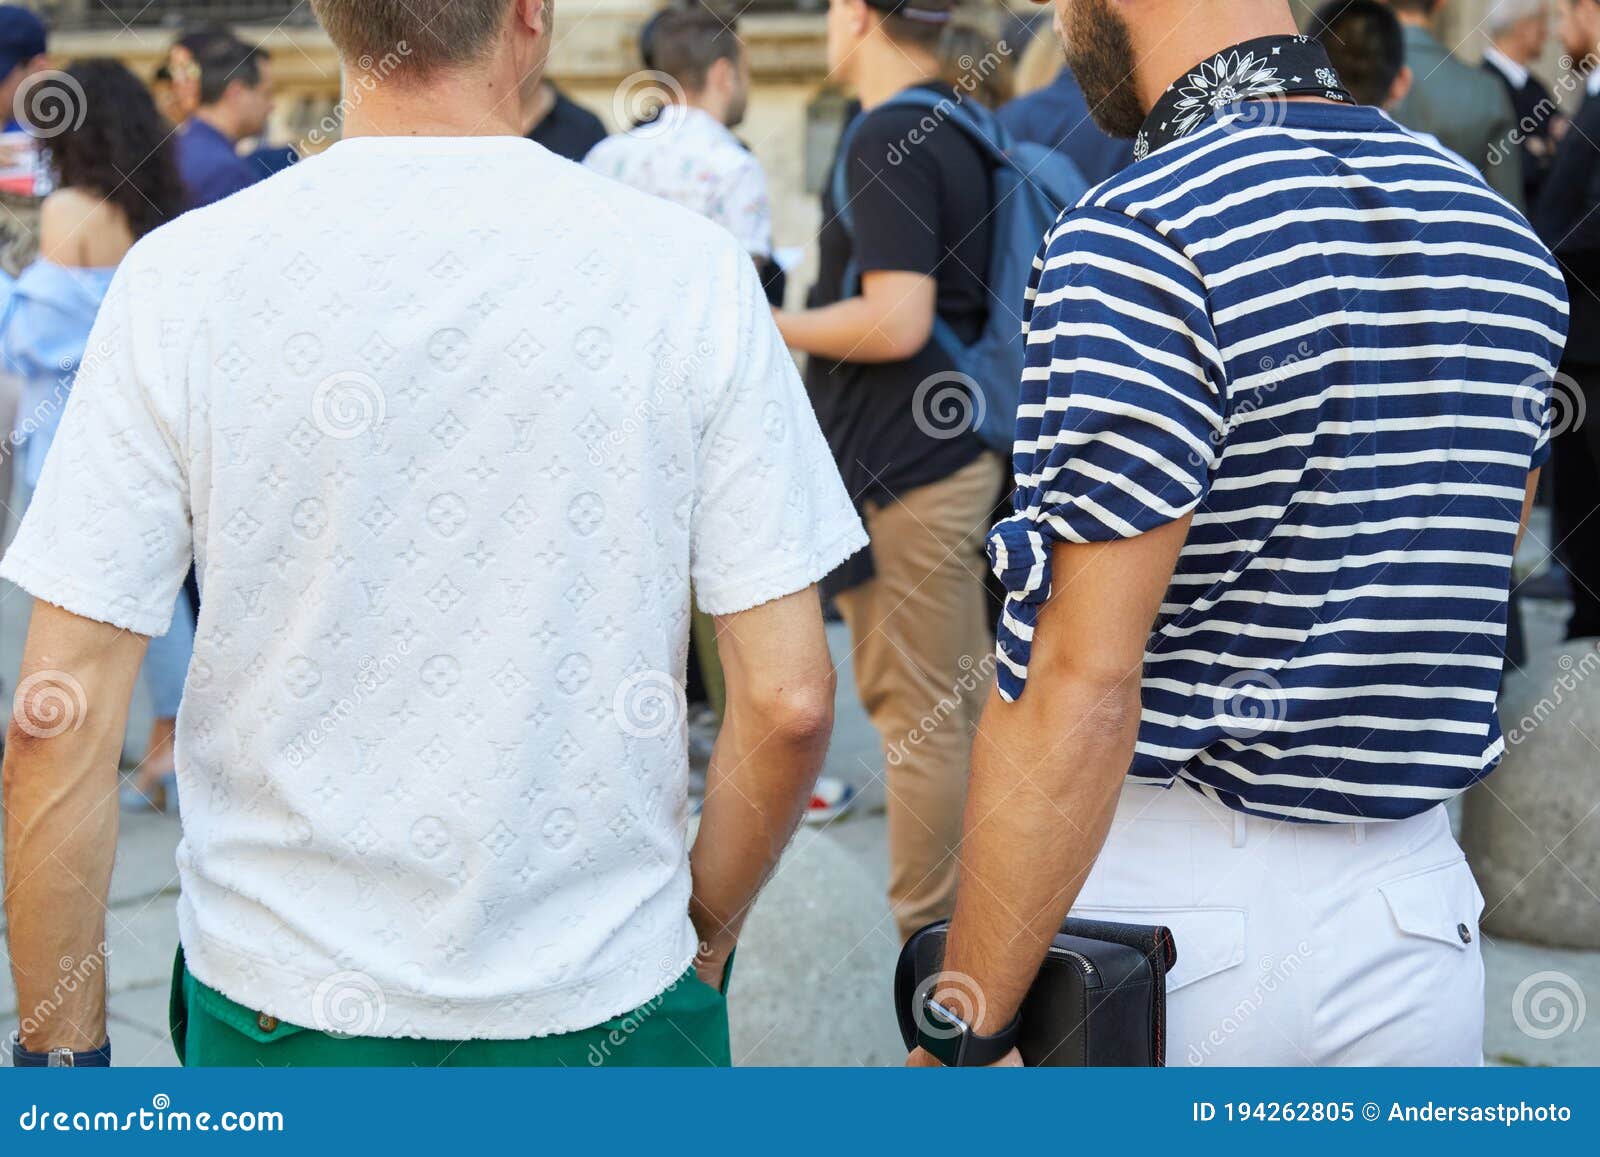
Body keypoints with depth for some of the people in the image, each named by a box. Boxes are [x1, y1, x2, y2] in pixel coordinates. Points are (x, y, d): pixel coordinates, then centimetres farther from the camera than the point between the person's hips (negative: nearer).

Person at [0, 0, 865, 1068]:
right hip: (605, 1004, 0)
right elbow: (790, 698, -10)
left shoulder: (182, 279, -9)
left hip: (284, 1012, 1)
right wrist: (706, 940, 7)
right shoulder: (690, 271, -10)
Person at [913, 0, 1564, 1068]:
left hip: (1160, 896, -6)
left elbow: (1083, 684, -23)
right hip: (1418, 908, 6)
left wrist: (963, 1037, -18)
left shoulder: (1136, 240, -19)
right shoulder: (1504, 235, 5)